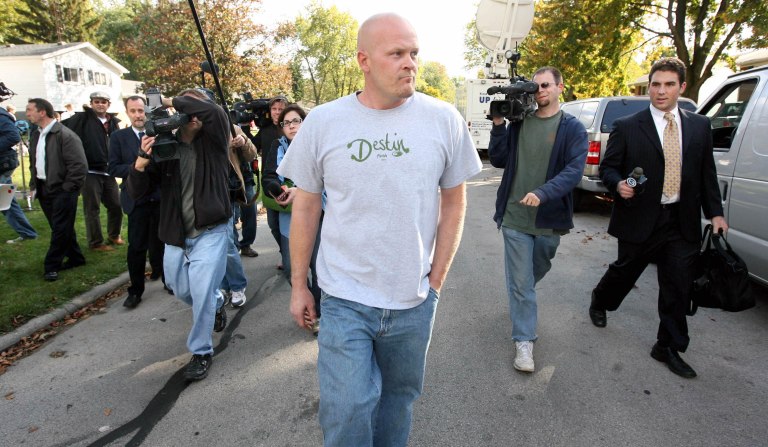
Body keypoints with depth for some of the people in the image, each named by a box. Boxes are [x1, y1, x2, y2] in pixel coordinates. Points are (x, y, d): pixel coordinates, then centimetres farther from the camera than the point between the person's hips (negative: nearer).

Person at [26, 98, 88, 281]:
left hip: (62, 191, -8)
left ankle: (52, 266, 10)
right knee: (59, 228, 14)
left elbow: (79, 165, -19)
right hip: (44, 189, 8)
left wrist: (67, 188, -16)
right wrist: (33, 185, 11)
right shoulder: (36, 135, 11)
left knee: (60, 229, 0)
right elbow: (33, 162, 20)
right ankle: (75, 258, 27)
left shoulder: (65, 135, -15)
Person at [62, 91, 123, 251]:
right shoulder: (82, 118, -5)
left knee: (116, 206, 12)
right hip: (90, 172, -5)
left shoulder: (113, 122, 12)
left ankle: (114, 235, 32)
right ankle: (96, 242, 16)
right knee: (92, 209, 4)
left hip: (108, 172, 5)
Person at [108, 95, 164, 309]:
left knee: (163, 242, 13)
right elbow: (113, 168, -2)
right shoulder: (118, 137, 4)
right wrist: (135, 167, -18)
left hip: (161, 197, 1)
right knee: (137, 247, 1)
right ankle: (135, 291, 14)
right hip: (137, 200, -1)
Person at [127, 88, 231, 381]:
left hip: (210, 231, -4)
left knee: (202, 292, -10)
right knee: (181, 290, 19)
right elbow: (137, 193, -4)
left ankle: (201, 352, 12)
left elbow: (215, 112, -29)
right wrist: (142, 162, -22)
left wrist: (171, 101, -18)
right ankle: (217, 303, 50)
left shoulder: (213, 141, -6)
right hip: (176, 235, 5)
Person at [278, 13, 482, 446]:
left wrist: (436, 280, 0)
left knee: (399, 396, 21)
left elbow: (454, 203, 3)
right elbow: (305, 208, 2)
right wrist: (299, 286, 5)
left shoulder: (445, 119, -5)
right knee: (346, 412, 5)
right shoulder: (323, 122, -6)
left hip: (414, 301, 2)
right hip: (345, 300, -1)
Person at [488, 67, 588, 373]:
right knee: (520, 281, 1)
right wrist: (498, 126, -10)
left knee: (538, 271, 21)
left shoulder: (573, 128, -3)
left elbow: (574, 170, -14)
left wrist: (542, 193, -29)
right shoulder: (518, 122, 5)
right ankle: (524, 341, 12)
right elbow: (498, 160, 3)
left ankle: (519, 299, 52)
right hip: (515, 216, 0)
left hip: (549, 219, 0)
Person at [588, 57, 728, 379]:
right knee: (625, 271, 13)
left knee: (678, 286, 6)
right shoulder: (627, 127, -4)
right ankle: (599, 302, 44)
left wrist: (715, 212, 5)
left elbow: (707, 174, 11)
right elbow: (607, 167, -2)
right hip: (640, 219, -3)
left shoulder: (699, 126, 7)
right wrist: (618, 184, -22)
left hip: (682, 222, 3)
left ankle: (669, 347, 20)